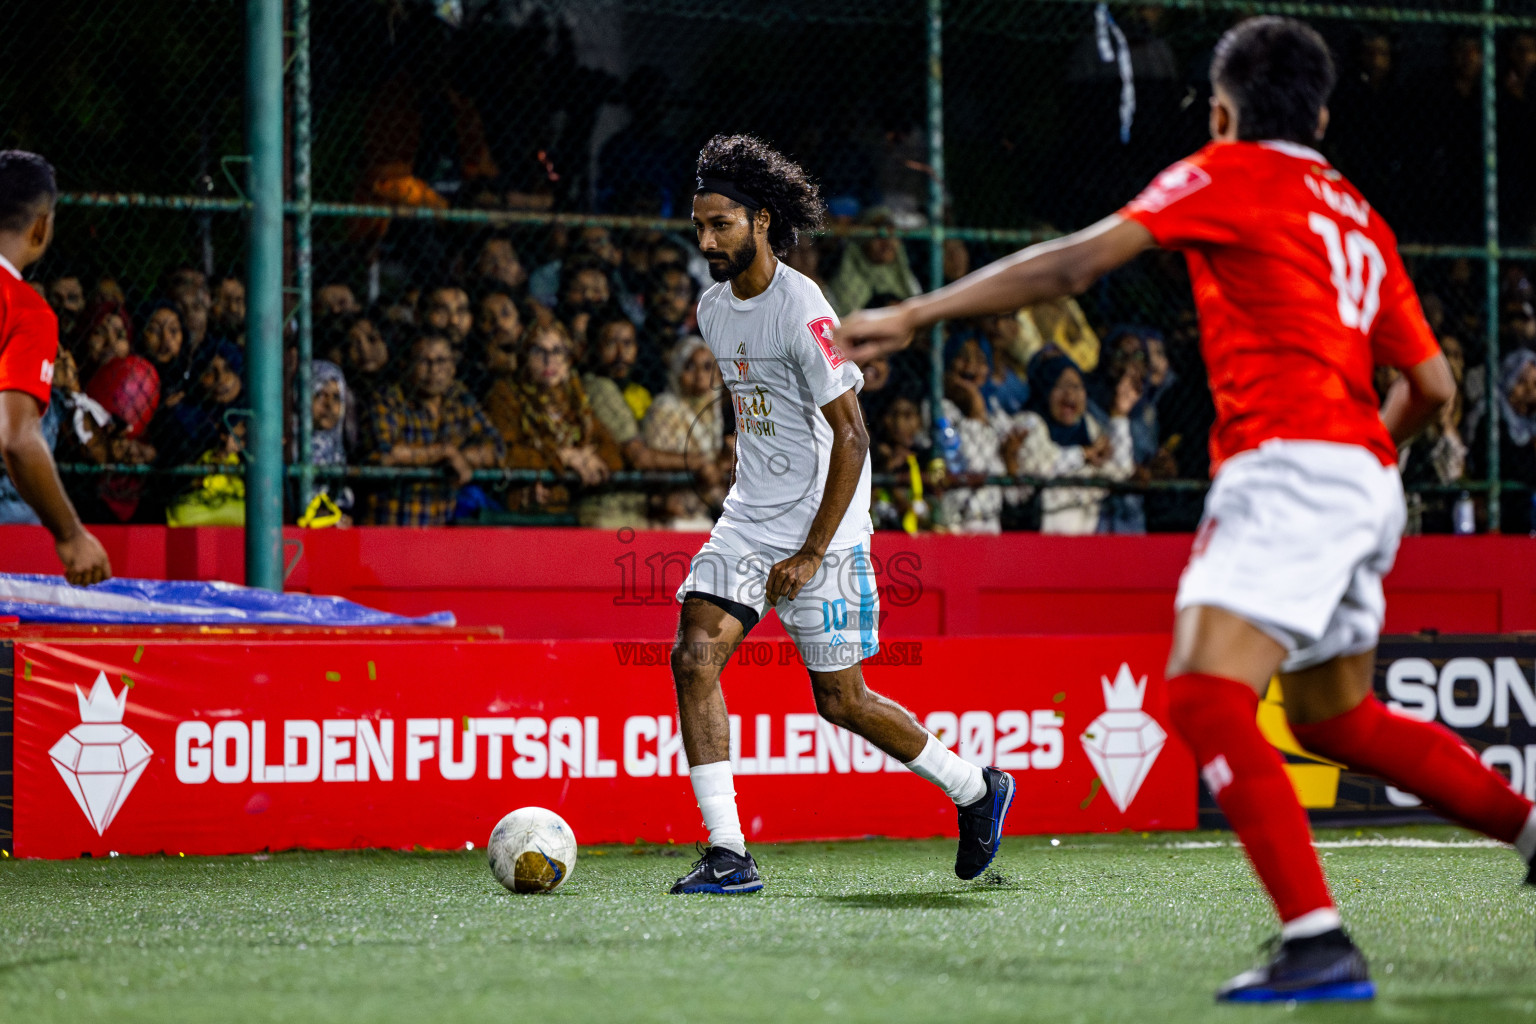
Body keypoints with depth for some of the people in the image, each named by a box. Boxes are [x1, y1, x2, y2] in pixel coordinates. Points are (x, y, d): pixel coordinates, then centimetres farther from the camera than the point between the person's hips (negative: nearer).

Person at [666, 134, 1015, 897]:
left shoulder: (802, 313, -18)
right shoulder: (712, 309, 6)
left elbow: (851, 437, -18)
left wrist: (811, 552, -19)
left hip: (823, 527, -7)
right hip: (749, 518, 7)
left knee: (840, 701, 2)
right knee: (694, 655, -12)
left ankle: (977, 790, 26)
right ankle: (727, 854, -12)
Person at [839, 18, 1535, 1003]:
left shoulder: (1230, 175, 1)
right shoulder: (1359, 218, 21)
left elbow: (1074, 263, -8)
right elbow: (1432, 385, 21)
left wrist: (913, 314, -9)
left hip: (1287, 467, -9)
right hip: (1363, 482, 9)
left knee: (1204, 697, -19)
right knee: (1334, 717, 25)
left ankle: (1320, 944, -28)